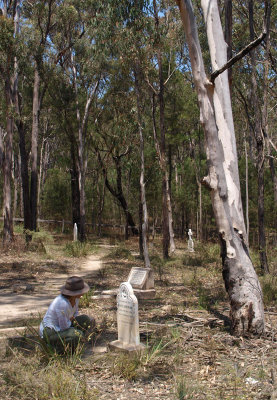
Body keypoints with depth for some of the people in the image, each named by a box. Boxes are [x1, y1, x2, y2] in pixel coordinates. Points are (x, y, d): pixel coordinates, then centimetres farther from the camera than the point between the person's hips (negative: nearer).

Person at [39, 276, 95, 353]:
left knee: (90, 322, 2)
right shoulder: (62, 304, -33)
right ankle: (57, 345, -5)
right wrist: (70, 320, -7)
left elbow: (75, 313, 13)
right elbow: (64, 327, -25)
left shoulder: (75, 297, -7)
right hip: (50, 332, -9)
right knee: (78, 335, -31)